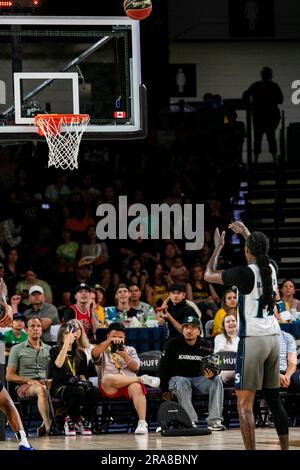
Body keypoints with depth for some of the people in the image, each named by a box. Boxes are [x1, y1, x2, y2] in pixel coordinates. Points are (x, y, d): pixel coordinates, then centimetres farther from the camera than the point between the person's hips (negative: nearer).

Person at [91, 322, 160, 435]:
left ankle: (142, 423, -47)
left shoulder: (130, 350, 27)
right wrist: (109, 341, -11)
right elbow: (94, 353, -4)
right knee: (107, 378, -38)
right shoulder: (104, 351, 22)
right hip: (110, 388, -1)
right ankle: (142, 379, -26)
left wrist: (125, 356, -6)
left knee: (136, 387, -36)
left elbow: (136, 367, 10)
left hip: (130, 383, 1)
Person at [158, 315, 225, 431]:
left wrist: (211, 375, -26)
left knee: (217, 380, -23)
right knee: (182, 383, -36)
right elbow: (163, 368, -4)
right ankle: (190, 421, -40)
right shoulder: (173, 345, -7)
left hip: (199, 379, 2)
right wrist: (165, 390, -6)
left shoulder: (206, 346, -1)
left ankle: (214, 421, -30)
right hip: (177, 378, -2)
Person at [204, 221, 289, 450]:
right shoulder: (271, 268, 6)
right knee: (274, 399, 15)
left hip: (252, 339, -7)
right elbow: (261, 254, 33)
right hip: (273, 336, 7)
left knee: (245, 404, -5)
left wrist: (218, 247, 13)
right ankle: (285, 449, 17)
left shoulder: (245, 273, -13)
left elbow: (209, 275, 1)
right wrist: (246, 233, 43)